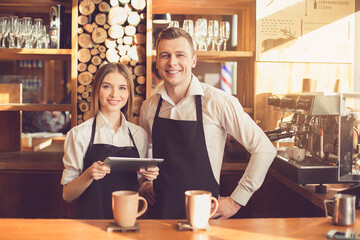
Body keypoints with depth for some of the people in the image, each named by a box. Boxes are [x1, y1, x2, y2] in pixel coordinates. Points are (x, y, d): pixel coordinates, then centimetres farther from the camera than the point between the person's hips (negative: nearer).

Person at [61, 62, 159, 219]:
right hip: (92, 218, -3)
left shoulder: (139, 134, 9)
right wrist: (89, 175, -16)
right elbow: (67, 195, 1)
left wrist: (147, 178, -1)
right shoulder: (79, 134, 0)